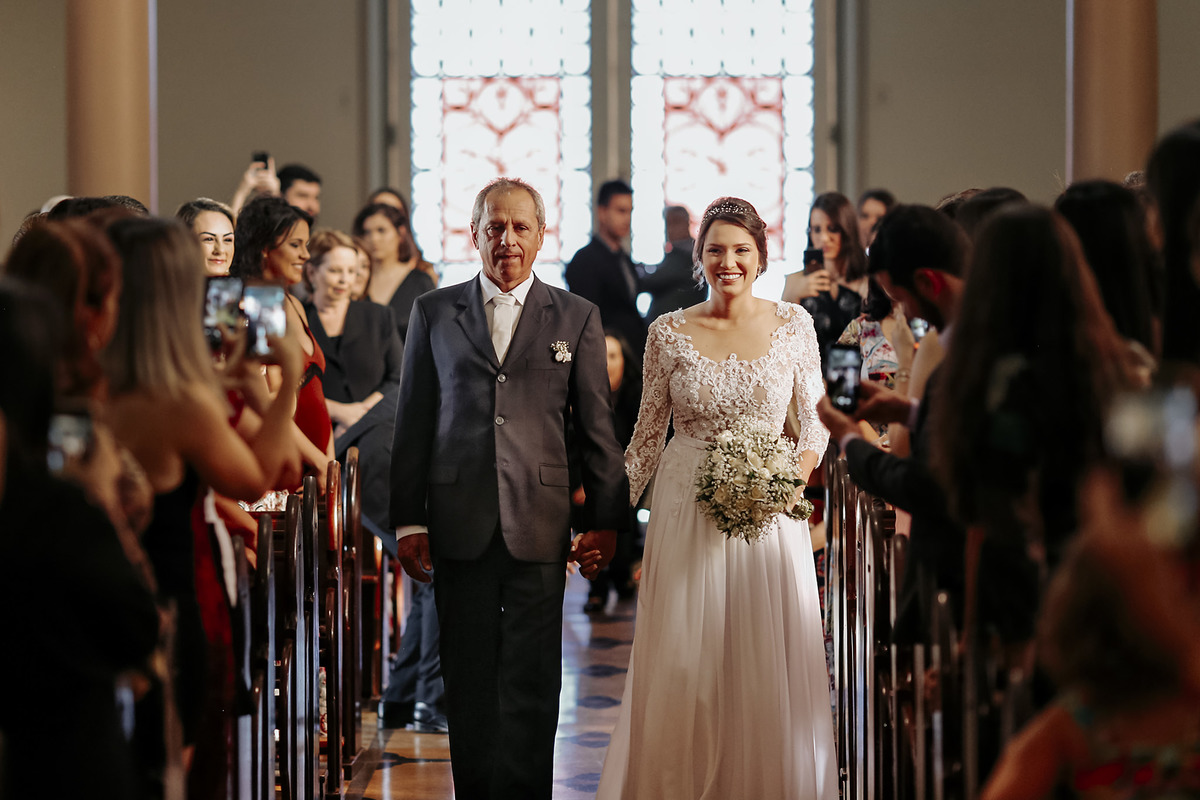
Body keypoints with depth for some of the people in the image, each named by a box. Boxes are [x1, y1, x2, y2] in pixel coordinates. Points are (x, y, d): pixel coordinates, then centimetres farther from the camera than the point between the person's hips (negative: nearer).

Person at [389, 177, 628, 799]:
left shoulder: (576, 317, 8)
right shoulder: (434, 312, 10)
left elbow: (597, 427, 8)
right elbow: (413, 422, 9)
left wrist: (607, 520, 4)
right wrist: (409, 520, 3)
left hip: (539, 528, -1)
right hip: (459, 527, 1)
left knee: (531, 684, -2)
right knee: (468, 681, 6)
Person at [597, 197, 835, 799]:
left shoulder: (793, 325, 2)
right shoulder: (669, 333, 1)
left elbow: (816, 421, 9)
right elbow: (647, 436, 7)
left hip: (770, 517, 0)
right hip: (686, 517, 0)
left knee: (769, 669, 2)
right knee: (681, 668, 0)